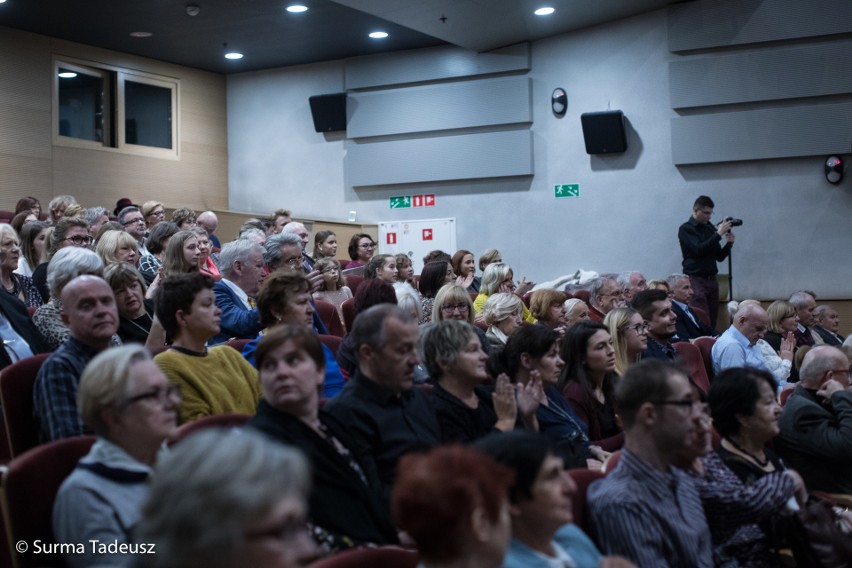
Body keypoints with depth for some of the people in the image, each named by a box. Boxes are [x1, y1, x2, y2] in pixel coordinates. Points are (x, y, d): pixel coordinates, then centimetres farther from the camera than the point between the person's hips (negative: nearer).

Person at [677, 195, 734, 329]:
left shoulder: (710, 228, 16)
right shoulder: (686, 229, -1)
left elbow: (719, 257, 18)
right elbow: (698, 250, -16)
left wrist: (729, 243, 0)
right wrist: (718, 234, -15)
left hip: (711, 280, 6)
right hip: (695, 279, -6)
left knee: (713, 321, 0)